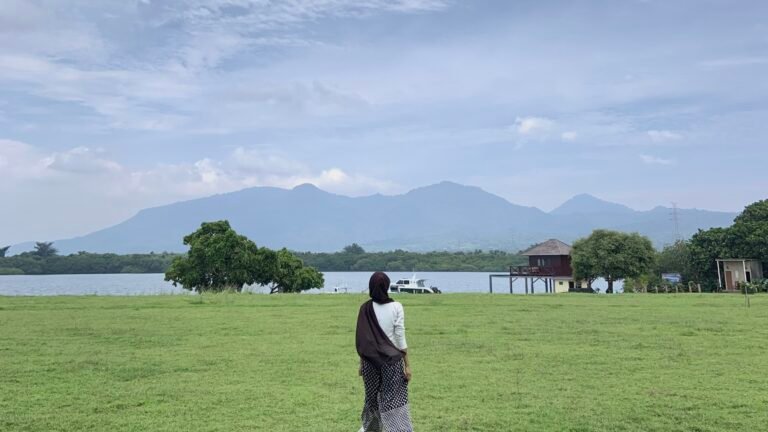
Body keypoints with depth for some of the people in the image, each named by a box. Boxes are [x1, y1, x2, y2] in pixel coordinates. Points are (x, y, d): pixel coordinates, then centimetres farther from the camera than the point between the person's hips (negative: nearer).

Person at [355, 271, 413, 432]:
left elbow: (361, 340, 1)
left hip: (371, 360, 3)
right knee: (394, 400, 2)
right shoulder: (396, 307, -9)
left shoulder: (365, 309, -3)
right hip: (392, 359, -2)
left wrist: (361, 363, 12)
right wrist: (407, 365, -3)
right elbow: (400, 339, -9)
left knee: (372, 395, 20)